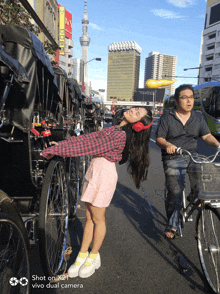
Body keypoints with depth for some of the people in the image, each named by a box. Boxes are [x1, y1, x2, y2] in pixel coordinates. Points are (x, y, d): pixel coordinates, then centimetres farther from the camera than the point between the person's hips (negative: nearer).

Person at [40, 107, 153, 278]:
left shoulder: (120, 135, -19)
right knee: (90, 217, 16)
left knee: (98, 219, 9)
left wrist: (57, 150, -14)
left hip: (104, 175, -8)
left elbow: (90, 146, -20)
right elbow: (89, 138, 9)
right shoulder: (115, 130, 10)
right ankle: (82, 255, 30)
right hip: (94, 171, 9)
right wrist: (59, 146, 5)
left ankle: (93, 257, 30)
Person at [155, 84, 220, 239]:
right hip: (173, 159, -4)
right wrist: (167, 145, -24)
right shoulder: (167, 117, 1)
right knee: (176, 192, -12)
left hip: (192, 157, 4)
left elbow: (207, 136, 7)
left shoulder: (199, 117, 12)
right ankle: (172, 226, 7)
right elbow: (159, 138, -3)